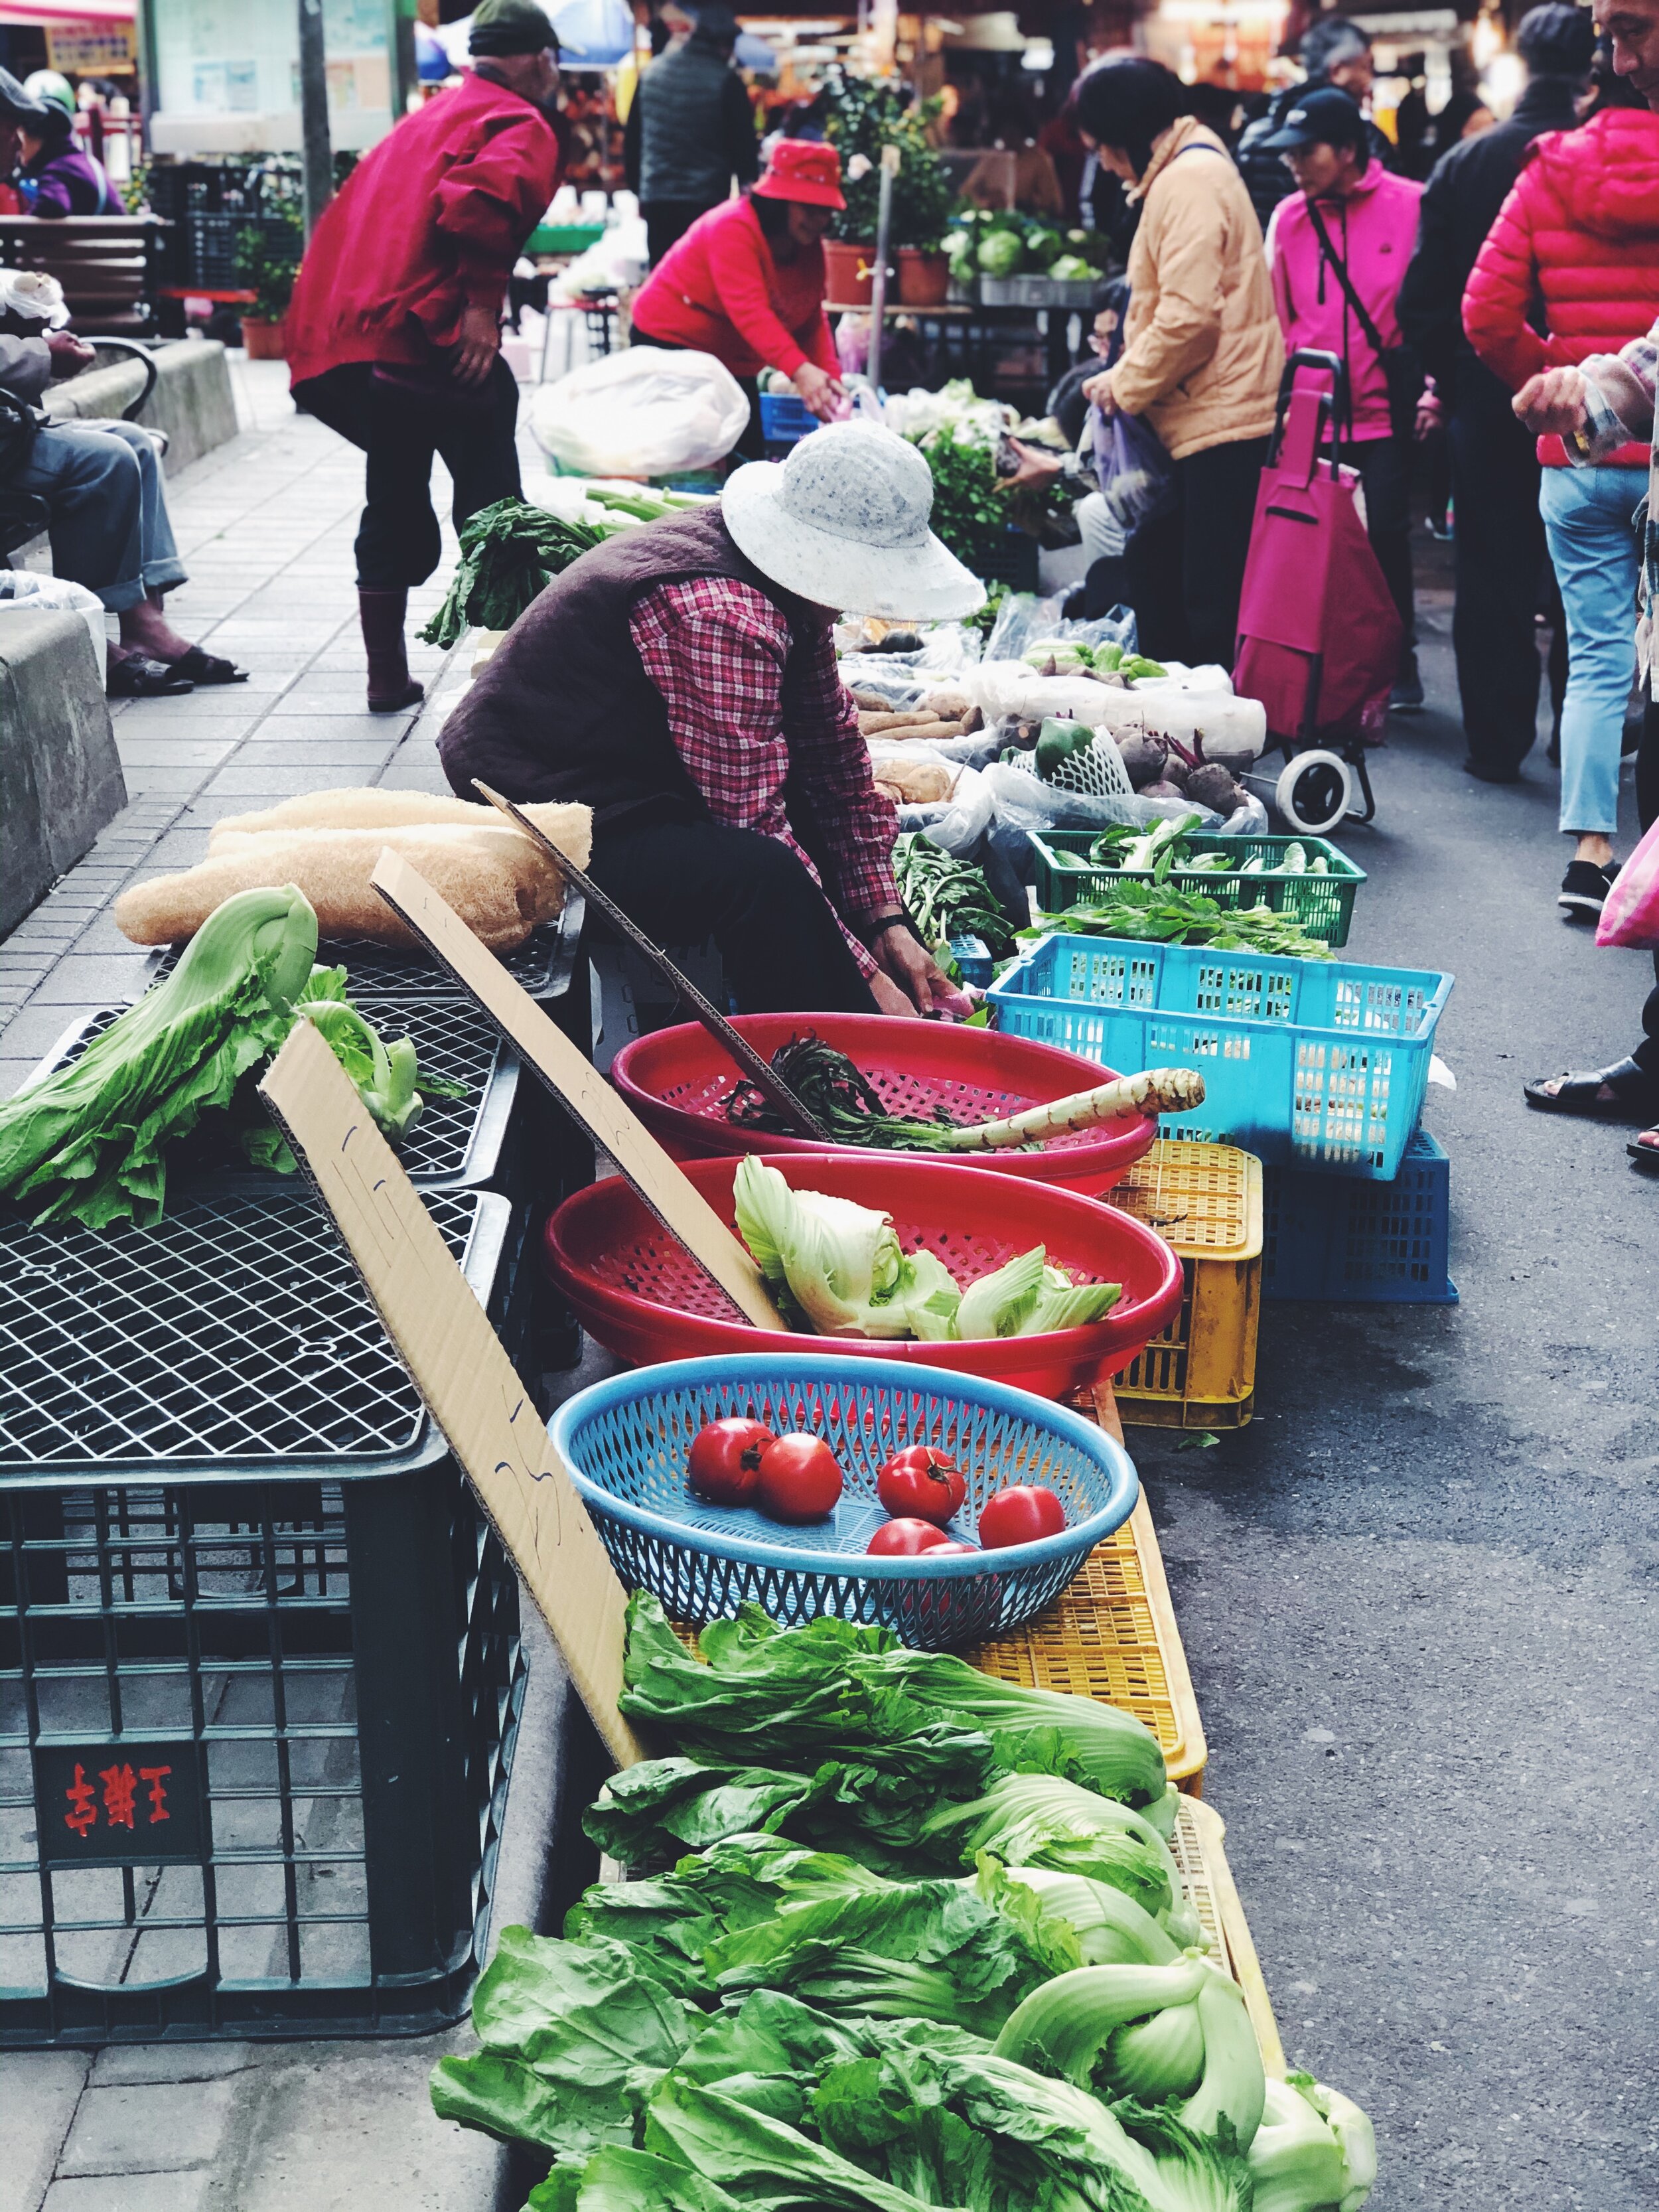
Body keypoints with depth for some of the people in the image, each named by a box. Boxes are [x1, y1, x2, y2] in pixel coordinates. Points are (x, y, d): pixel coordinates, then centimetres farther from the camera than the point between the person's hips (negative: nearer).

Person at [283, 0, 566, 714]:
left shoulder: (425, 119, 26)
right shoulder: (522, 125, 0)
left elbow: (358, 218, 23)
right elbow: (481, 197, -23)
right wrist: (482, 300, -18)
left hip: (342, 329, 8)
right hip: (428, 338, -8)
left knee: (393, 504, 18)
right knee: (491, 505, 1)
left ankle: (388, 677, 22)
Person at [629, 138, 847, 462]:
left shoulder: (810, 247, 0)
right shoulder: (733, 228, -25)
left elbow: (812, 323, -5)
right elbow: (749, 310, -39)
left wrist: (831, 381, -24)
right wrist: (799, 370, -52)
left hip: (734, 363, 8)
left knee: (750, 456, 3)